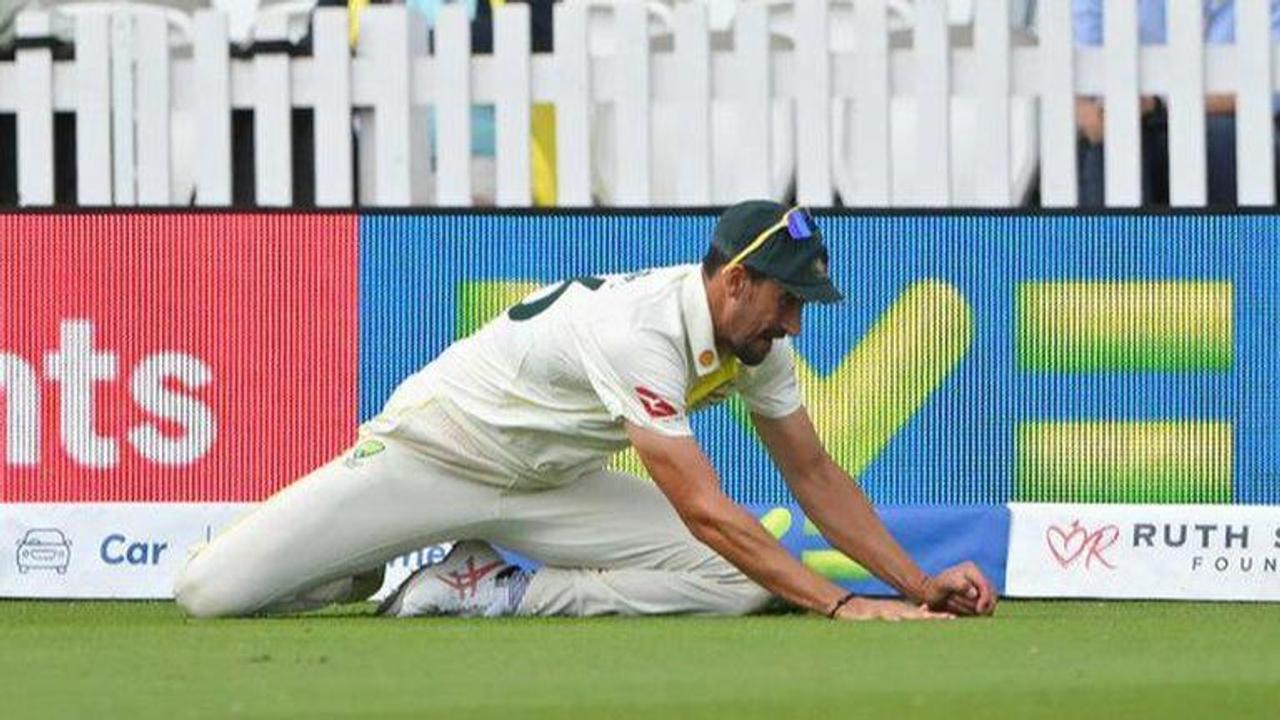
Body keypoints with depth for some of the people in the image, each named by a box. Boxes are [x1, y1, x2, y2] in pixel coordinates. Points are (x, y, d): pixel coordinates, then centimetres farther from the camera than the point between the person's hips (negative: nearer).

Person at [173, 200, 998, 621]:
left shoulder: (756, 339, -8)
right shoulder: (638, 330, -34)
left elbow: (814, 474, 1)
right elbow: (703, 511, -38)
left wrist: (918, 584, -10)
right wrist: (840, 603, -42)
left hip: (550, 484, 7)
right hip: (432, 451, -7)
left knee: (735, 583, -15)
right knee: (210, 594, -24)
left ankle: (496, 590, -4)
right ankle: (374, 565, 9)